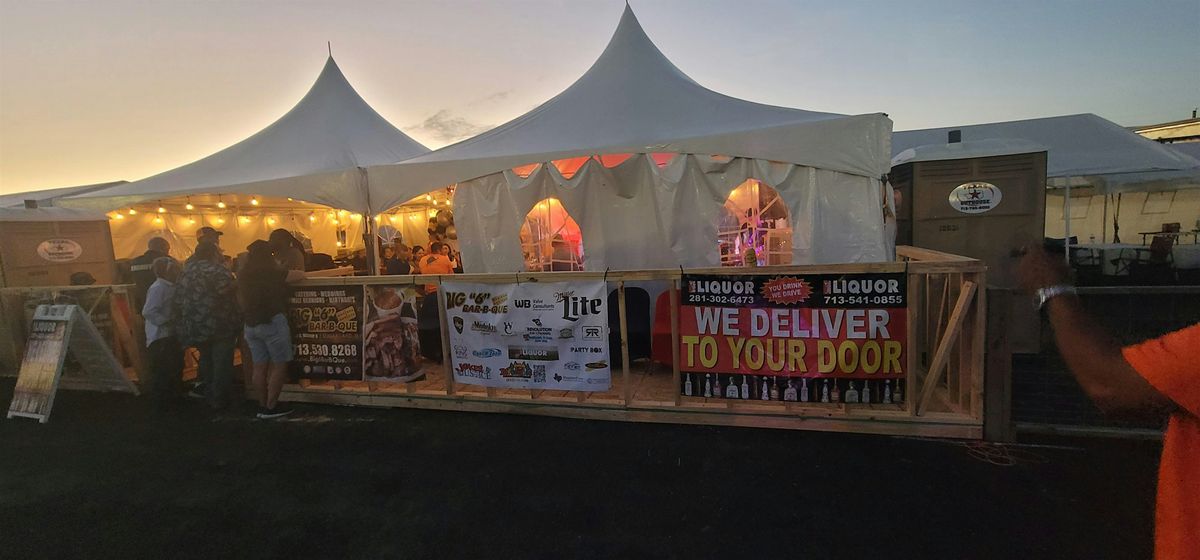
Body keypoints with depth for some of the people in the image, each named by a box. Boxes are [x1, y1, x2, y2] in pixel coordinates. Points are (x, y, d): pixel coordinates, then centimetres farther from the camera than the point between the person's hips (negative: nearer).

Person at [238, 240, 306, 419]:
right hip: (272, 322, -7)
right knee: (279, 365, 0)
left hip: (250, 324, 7)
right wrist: (288, 274, 16)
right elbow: (300, 275, -5)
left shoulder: (244, 274, 10)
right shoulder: (271, 271, -10)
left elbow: (241, 300, 22)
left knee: (260, 366, 10)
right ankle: (271, 407, 0)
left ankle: (262, 406, 16)